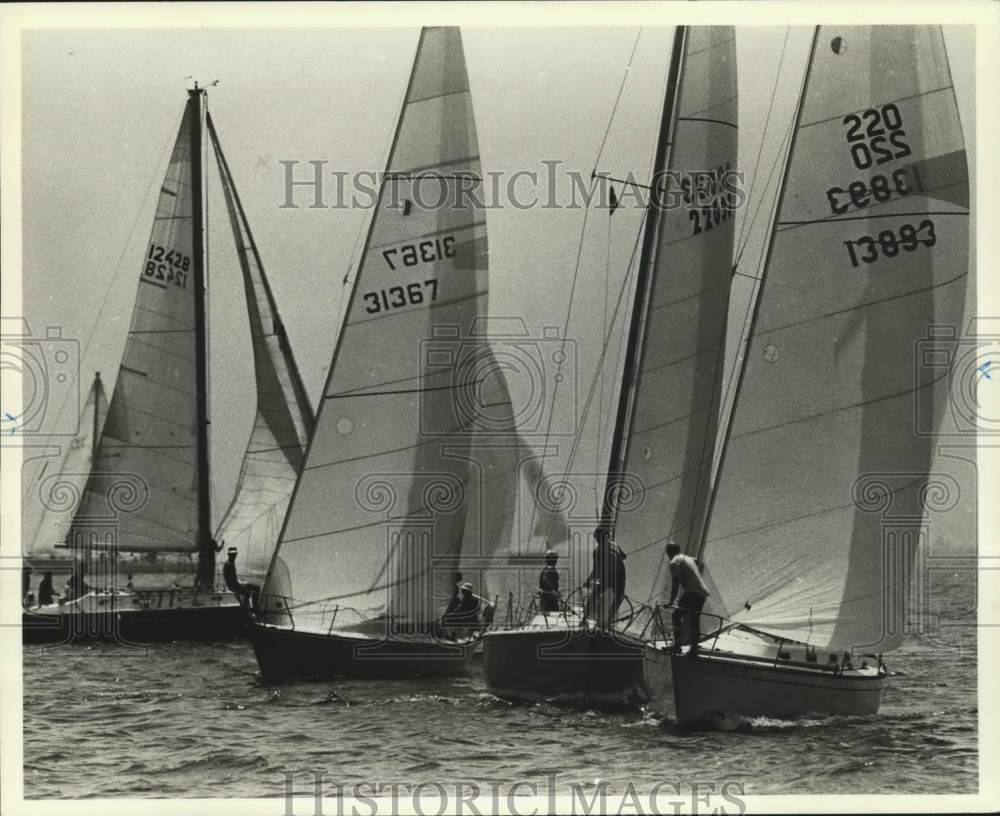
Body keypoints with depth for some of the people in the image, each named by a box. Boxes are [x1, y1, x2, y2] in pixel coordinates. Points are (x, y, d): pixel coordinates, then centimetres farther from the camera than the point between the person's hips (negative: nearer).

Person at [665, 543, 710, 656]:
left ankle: (677, 645, -11)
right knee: (694, 621, 13)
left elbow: (675, 583, -7)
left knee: (676, 616, -3)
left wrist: (671, 600, -4)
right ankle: (694, 649, 13)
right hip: (703, 593, 8)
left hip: (691, 593, -8)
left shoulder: (675, 562, -2)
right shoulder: (690, 559, 24)